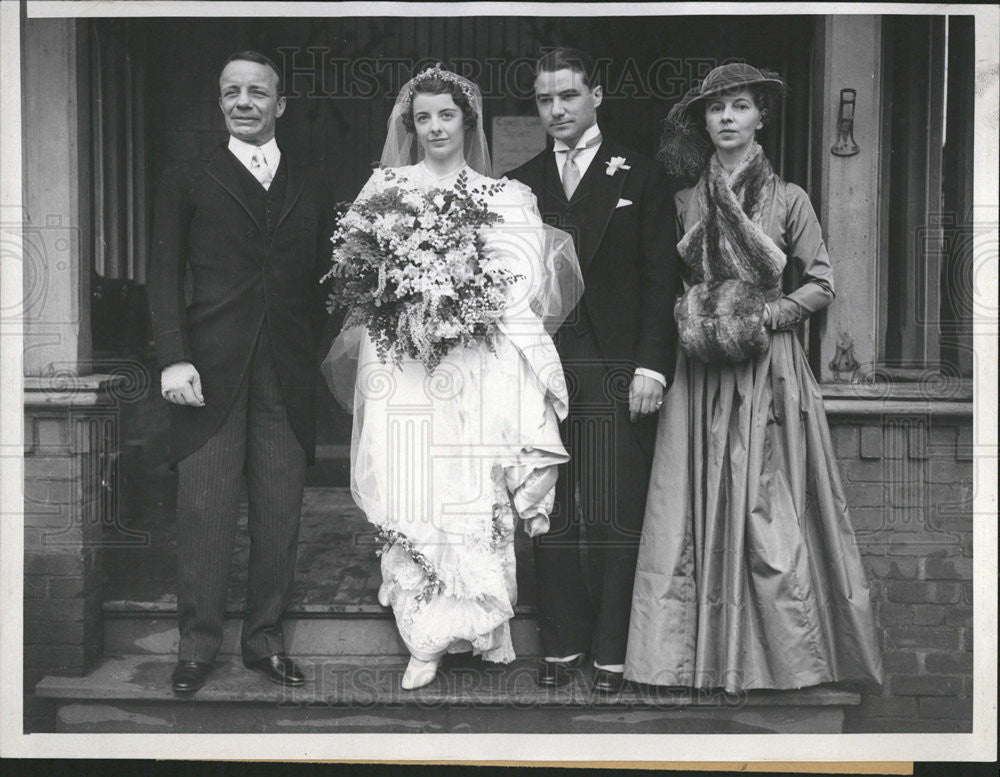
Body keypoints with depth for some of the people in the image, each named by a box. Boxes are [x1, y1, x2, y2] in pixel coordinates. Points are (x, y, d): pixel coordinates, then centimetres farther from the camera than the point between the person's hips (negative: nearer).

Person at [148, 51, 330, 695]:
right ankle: (198, 643, 15)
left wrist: (317, 347, -1)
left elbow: (323, 270, 10)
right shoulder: (188, 181, 9)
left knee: (280, 515, 6)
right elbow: (166, 276, 3)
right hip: (212, 370, -2)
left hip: (289, 375, 2)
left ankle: (266, 638, 19)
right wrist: (174, 358, -8)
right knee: (205, 512, 0)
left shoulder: (309, 181, 15)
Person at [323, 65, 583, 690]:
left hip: (479, 363, 0)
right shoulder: (385, 188, 15)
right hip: (402, 364, 0)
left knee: (475, 493, -3)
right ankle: (425, 638, 6)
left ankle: (473, 624, 13)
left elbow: (521, 283, 4)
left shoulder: (507, 197, 14)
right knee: (410, 494, -3)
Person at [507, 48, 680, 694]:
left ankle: (613, 652, 11)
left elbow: (661, 277, 1)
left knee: (616, 520, -1)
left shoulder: (641, 178, 6)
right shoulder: (518, 186, 14)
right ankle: (563, 643, 20)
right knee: (549, 519, 7)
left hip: (616, 372, -2)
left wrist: (651, 366, -8)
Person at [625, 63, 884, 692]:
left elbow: (823, 285, 2)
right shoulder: (688, 202, 9)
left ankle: (791, 658, 9)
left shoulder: (788, 199, 1)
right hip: (702, 371, 3)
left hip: (768, 368, -3)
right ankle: (705, 656, 11)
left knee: (767, 509, -4)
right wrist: (690, 318, -2)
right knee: (701, 505, 2)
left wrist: (764, 317, -10)